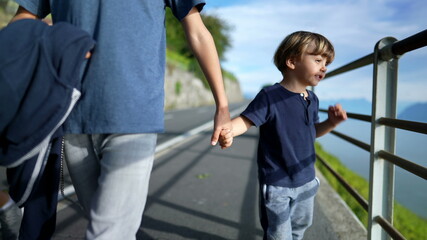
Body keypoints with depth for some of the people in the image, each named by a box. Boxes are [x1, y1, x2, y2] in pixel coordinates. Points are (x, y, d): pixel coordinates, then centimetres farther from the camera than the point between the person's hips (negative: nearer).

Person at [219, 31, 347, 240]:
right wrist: (228, 131, -44)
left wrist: (331, 123, -3)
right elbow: (245, 120, -23)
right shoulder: (270, 96, -19)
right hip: (277, 184, -7)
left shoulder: (312, 100, 3)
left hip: (306, 181, 7)